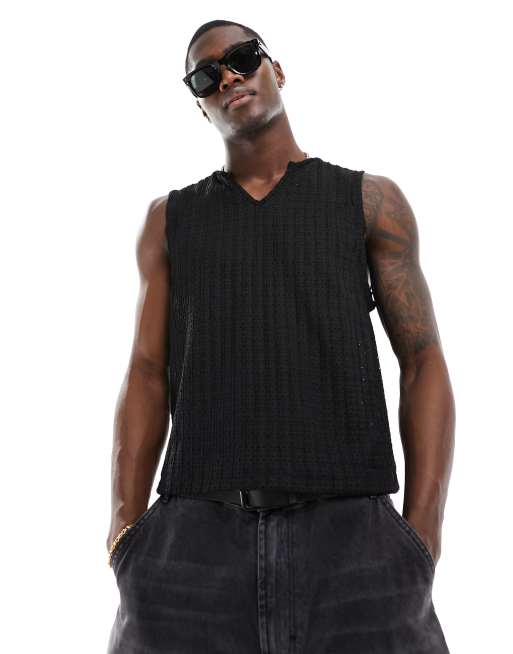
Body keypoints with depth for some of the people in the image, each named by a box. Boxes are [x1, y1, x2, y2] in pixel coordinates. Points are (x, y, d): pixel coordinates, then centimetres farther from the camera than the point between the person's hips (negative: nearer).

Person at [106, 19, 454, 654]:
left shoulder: (371, 200, 10)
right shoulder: (169, 219, 15)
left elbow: (422, 362, 5)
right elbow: (147, 375, 9)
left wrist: (422, 531, -7)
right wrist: (125, 526, -3)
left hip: (350, 528, -1)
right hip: (194, 531, 1)